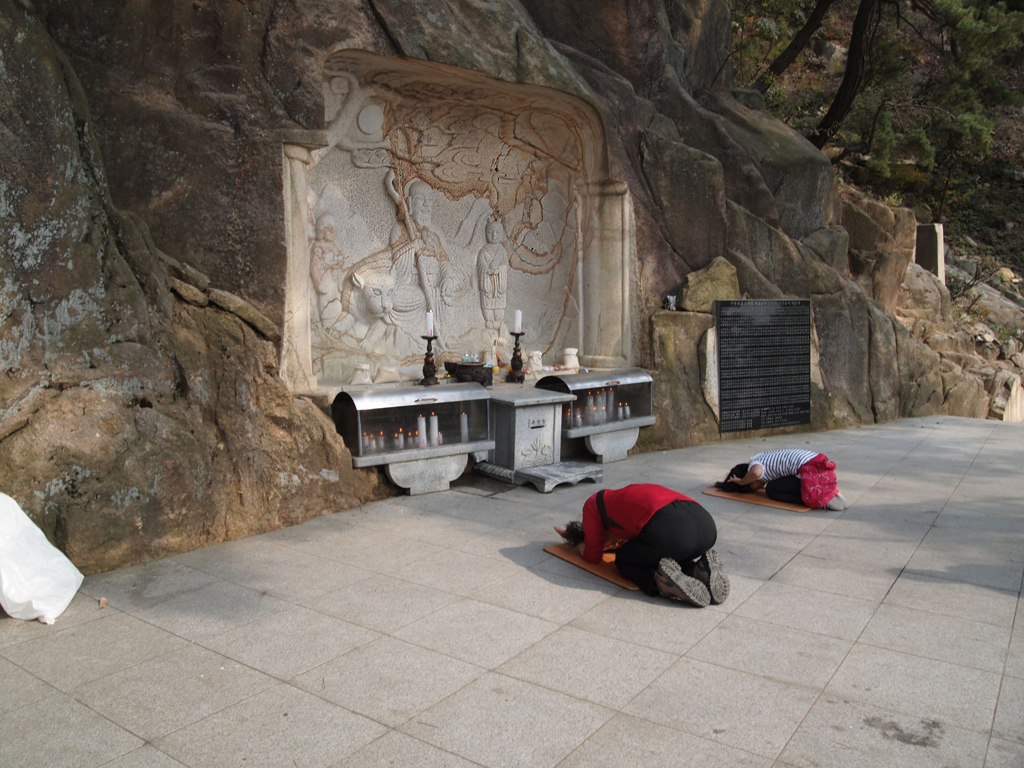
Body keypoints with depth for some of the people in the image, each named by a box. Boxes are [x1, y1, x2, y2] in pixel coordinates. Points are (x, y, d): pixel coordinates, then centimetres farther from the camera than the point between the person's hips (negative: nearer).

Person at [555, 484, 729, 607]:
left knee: (624, 561, 24)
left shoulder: (593, 503, 23)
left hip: (669, 529, -6)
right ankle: (701, 569, 5)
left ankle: (664, 583, -6)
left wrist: (574, 541, 45)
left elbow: (593, 556, 28)